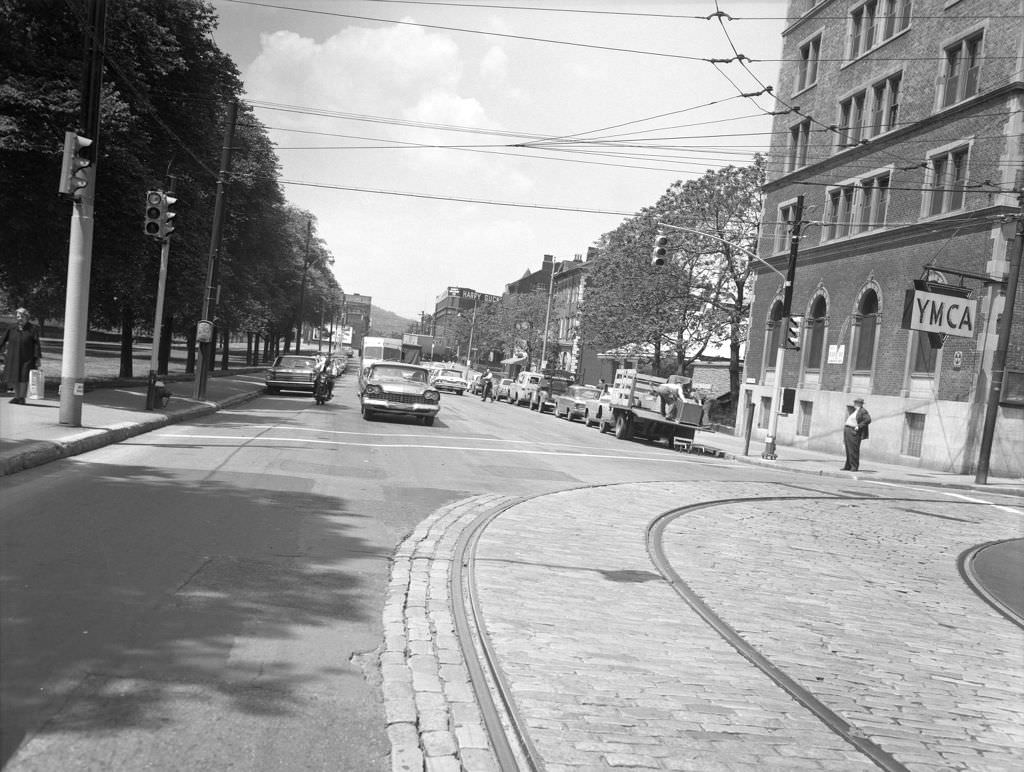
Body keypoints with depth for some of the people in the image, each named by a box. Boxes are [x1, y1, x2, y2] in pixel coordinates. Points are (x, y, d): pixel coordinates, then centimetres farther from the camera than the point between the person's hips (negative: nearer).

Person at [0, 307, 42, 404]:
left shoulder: (32, 329, -4)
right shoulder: (11, 328, 3)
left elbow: (36, 345, -5)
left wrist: (38, 358, -9)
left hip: (27, 358, -3)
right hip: (14, 357, 3)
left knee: (24, 377, -7)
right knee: (15, 378, 7)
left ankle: (22, 398, 0)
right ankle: (17, 397, 15)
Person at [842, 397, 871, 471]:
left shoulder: (863, 411, -7)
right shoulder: (853, 410, 19)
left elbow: (868, 420, -19)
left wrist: (858, 426, -21)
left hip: (854, 431, -9)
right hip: (847, 431, 9)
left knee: (853, 450, -8)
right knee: (848, 450, 9)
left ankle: (854, 467, -5)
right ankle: (848, 466, 13)